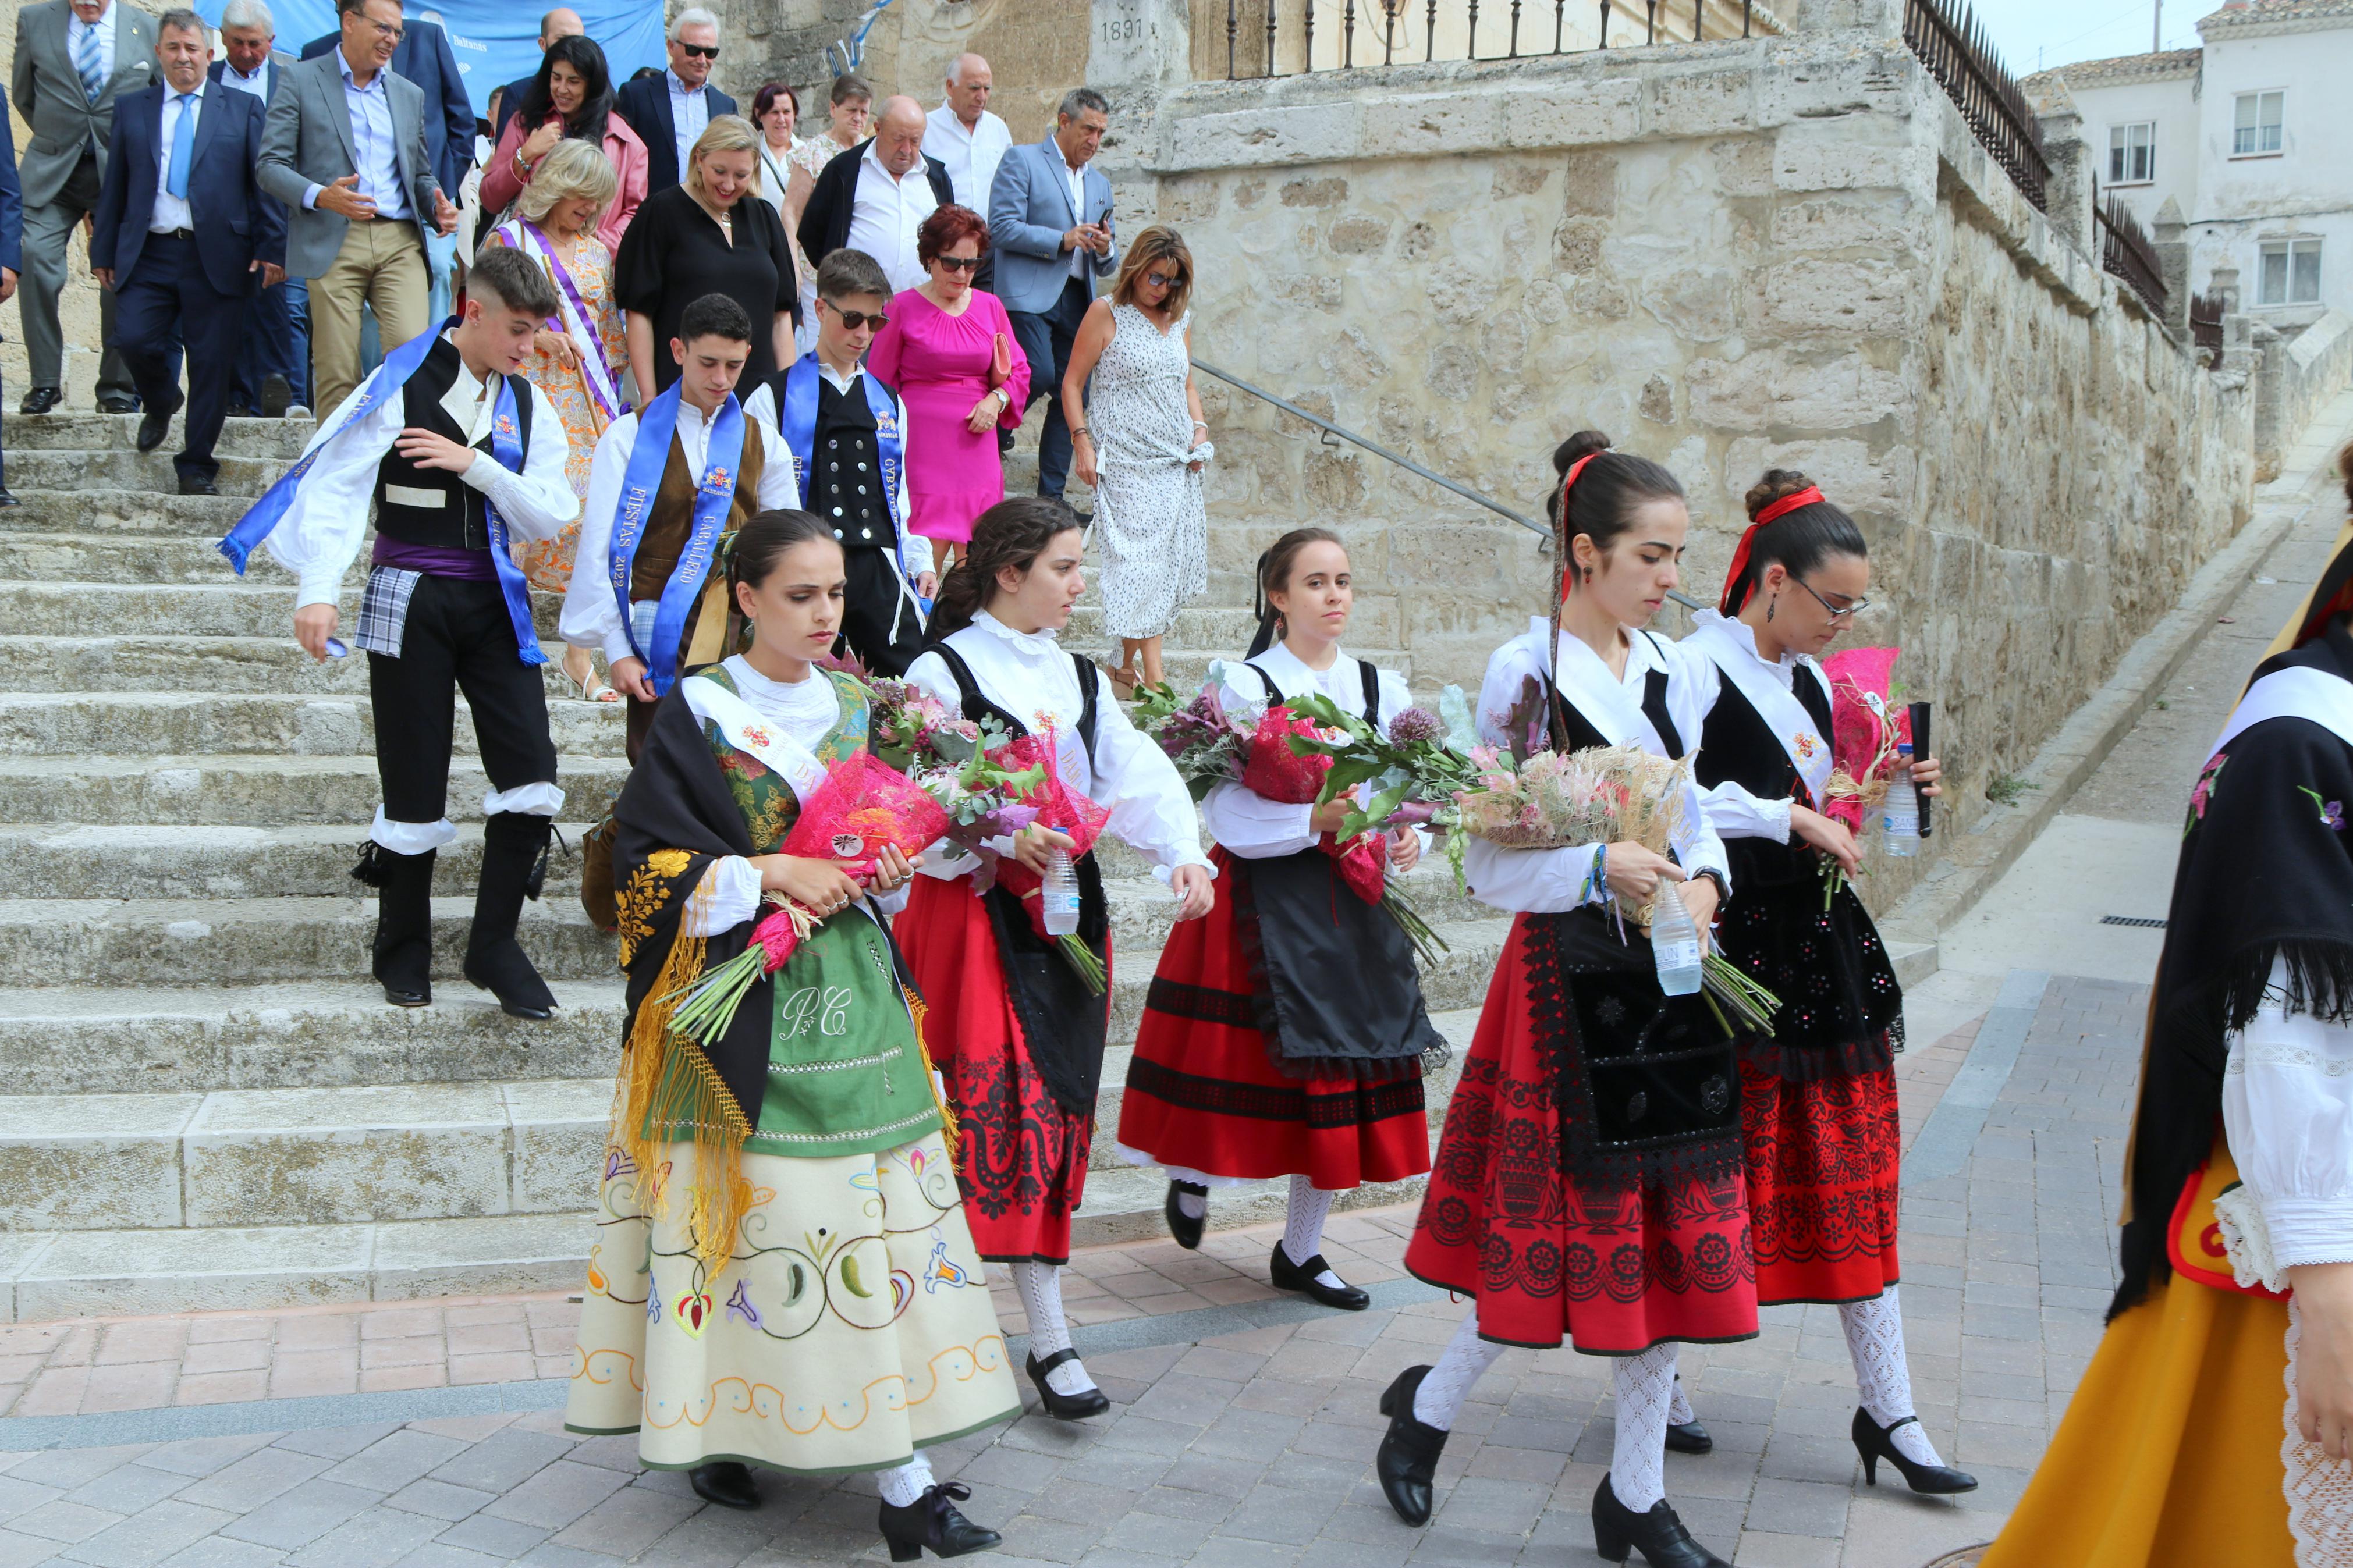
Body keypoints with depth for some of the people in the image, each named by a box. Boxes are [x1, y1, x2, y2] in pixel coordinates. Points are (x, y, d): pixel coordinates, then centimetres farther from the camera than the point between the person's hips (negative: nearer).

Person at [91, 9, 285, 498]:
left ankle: (196, 467, 9)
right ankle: (160, 403, 20)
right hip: (148, 254, 2)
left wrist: (272, 248, -6)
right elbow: (114, 186, 14)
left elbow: (264, 181, 4)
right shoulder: (131, 109, 14)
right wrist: (103, 252, 9)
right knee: (133, 338, -14)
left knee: (212, 362, -2)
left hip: (216, 255, -1)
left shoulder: (243, 108, 8)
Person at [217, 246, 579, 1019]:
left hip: (494, 600, 4)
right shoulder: (401, 386, -7)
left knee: (531, 770, -7)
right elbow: (336, 489, -14)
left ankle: (494, 944, 7)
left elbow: (552, 517, 2)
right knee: (415, 781, 1)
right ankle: (403, 949, 19)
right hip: (410, 599, -4)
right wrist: (318, 593, -26)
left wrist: (476, 464, -13)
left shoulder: (527, 405, 8)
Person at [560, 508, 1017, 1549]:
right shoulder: (698, 710, -3)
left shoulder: (854, 707, 12)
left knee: (870, 1194, 1)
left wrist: (887, 869, -2)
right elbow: (652, 858, -8)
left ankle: (902, 1477, 4)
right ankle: (715, 1427, 10)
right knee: (739, 1202, -4)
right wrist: (771, 872, -17)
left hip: (851, 988, 5)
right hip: (736, 993, -4)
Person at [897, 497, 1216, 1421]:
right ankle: (1051, 1339, -5)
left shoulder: (1077, 677, 15)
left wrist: (1182, 854, -12)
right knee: (1009, 1109, -9)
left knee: (1059, 1102, 6)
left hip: (1067, 907, 6)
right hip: (975, 912, -6)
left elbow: (1136, 772, 4)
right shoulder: (943, 671, -5)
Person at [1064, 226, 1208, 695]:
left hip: (1175, 461, 6)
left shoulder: (1180, 320, 17)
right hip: (1125, 458, -6)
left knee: (1170, 557, 2)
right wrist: (1082, 442, -9)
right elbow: (1072, 382, 0)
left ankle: (1128, 664, 13)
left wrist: (1199, 428, 9)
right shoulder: (1107, 313, 0)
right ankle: (1153, 676, -16)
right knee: (1139, 557, -13)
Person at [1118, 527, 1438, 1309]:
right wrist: (1312, 822, -25)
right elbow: (1226, 814, -13)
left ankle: (1300, 1250, 20)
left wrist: (1407, 837, -8)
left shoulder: (1382, 687, 9)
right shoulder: (1244, 687, -6)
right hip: (1266, 900, -5)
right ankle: (1194, 1169, 33)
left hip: (1356, 902, 5)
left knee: (1346, 1068, 6)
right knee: (1253, 1065, -1)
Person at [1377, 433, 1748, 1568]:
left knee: (1670, 1229, 7)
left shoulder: (1668, 673, 10)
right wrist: (1600, 868, -23)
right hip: (1567, 971, -6)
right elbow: (1491, 861, -10)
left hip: (1666, 973, 6)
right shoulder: (1525, 674, -9)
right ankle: (1428, 1405, 26)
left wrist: (1703, 881, -4)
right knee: (1564, 1227, -1)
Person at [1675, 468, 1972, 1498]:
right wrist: (1791, 817, -19)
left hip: (1819, 945, 8)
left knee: (1851, 1177, 7)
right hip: (1731, 946, -8)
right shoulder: (1698, 669, -12)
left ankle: (1888, 1411, 13)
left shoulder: (1809, 682, 15)